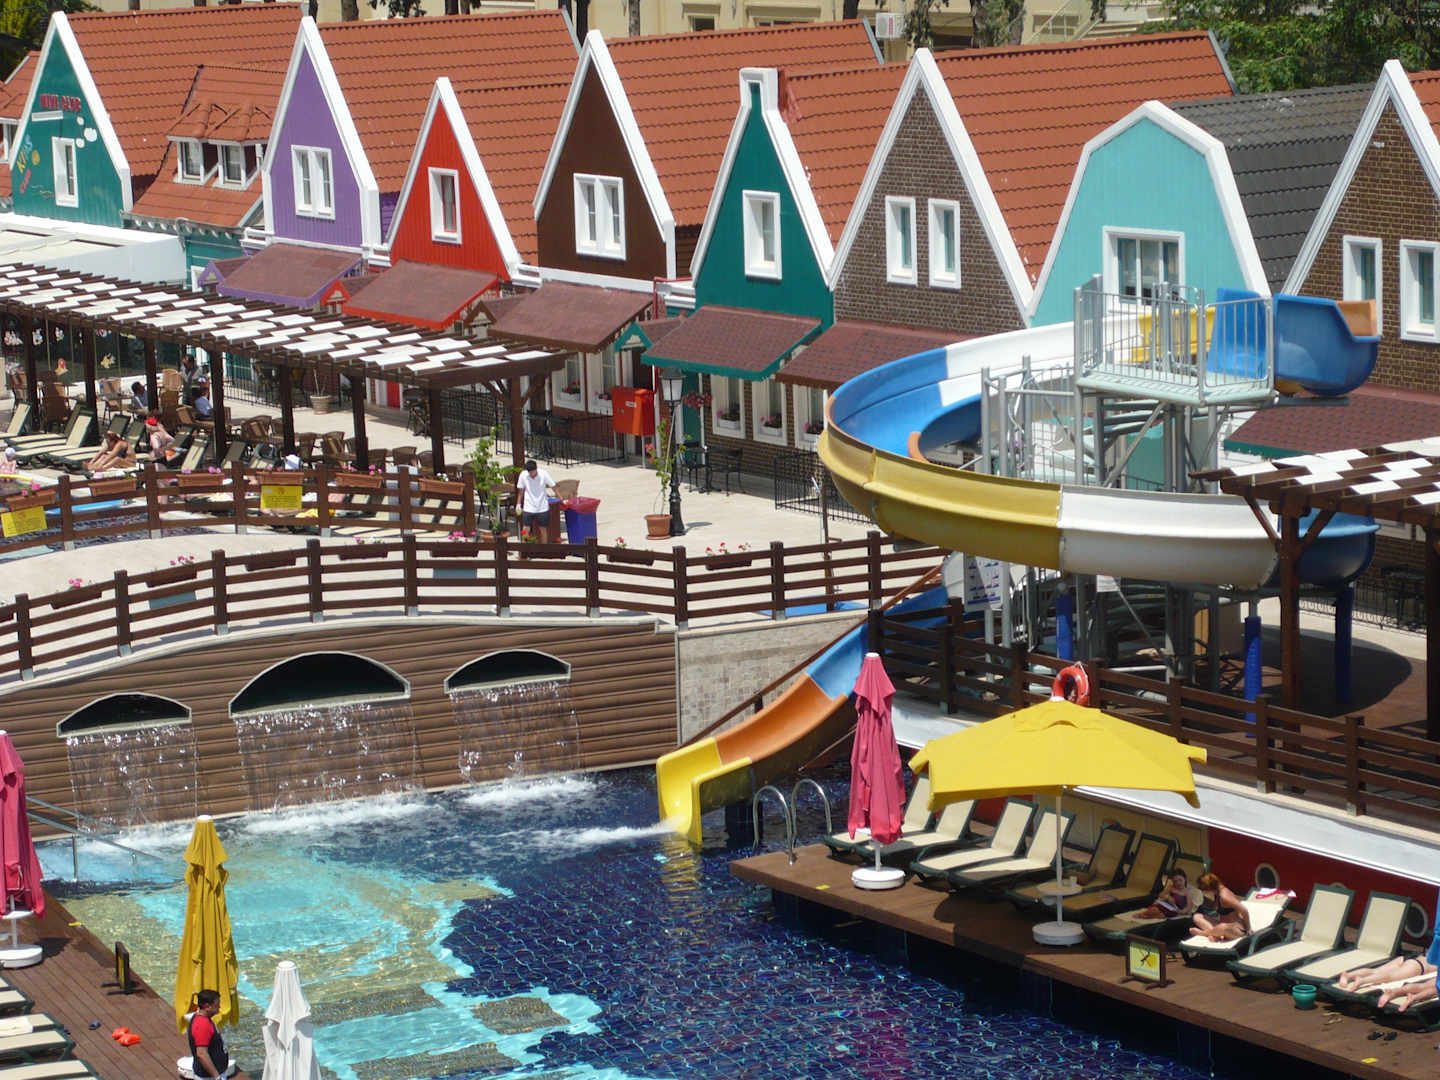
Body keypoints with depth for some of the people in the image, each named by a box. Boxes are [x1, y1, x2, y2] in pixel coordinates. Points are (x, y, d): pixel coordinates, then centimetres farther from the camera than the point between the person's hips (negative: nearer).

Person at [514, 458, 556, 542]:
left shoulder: (543, 474, -11)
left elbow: (553, 487, -2)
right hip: (528, 508, 1)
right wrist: (518, 504, 7)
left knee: (543, 530, 8)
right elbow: (521, 490, 6)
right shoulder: (523, 475, -7)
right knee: (525, 531, -5)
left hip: (542, 508, 0)